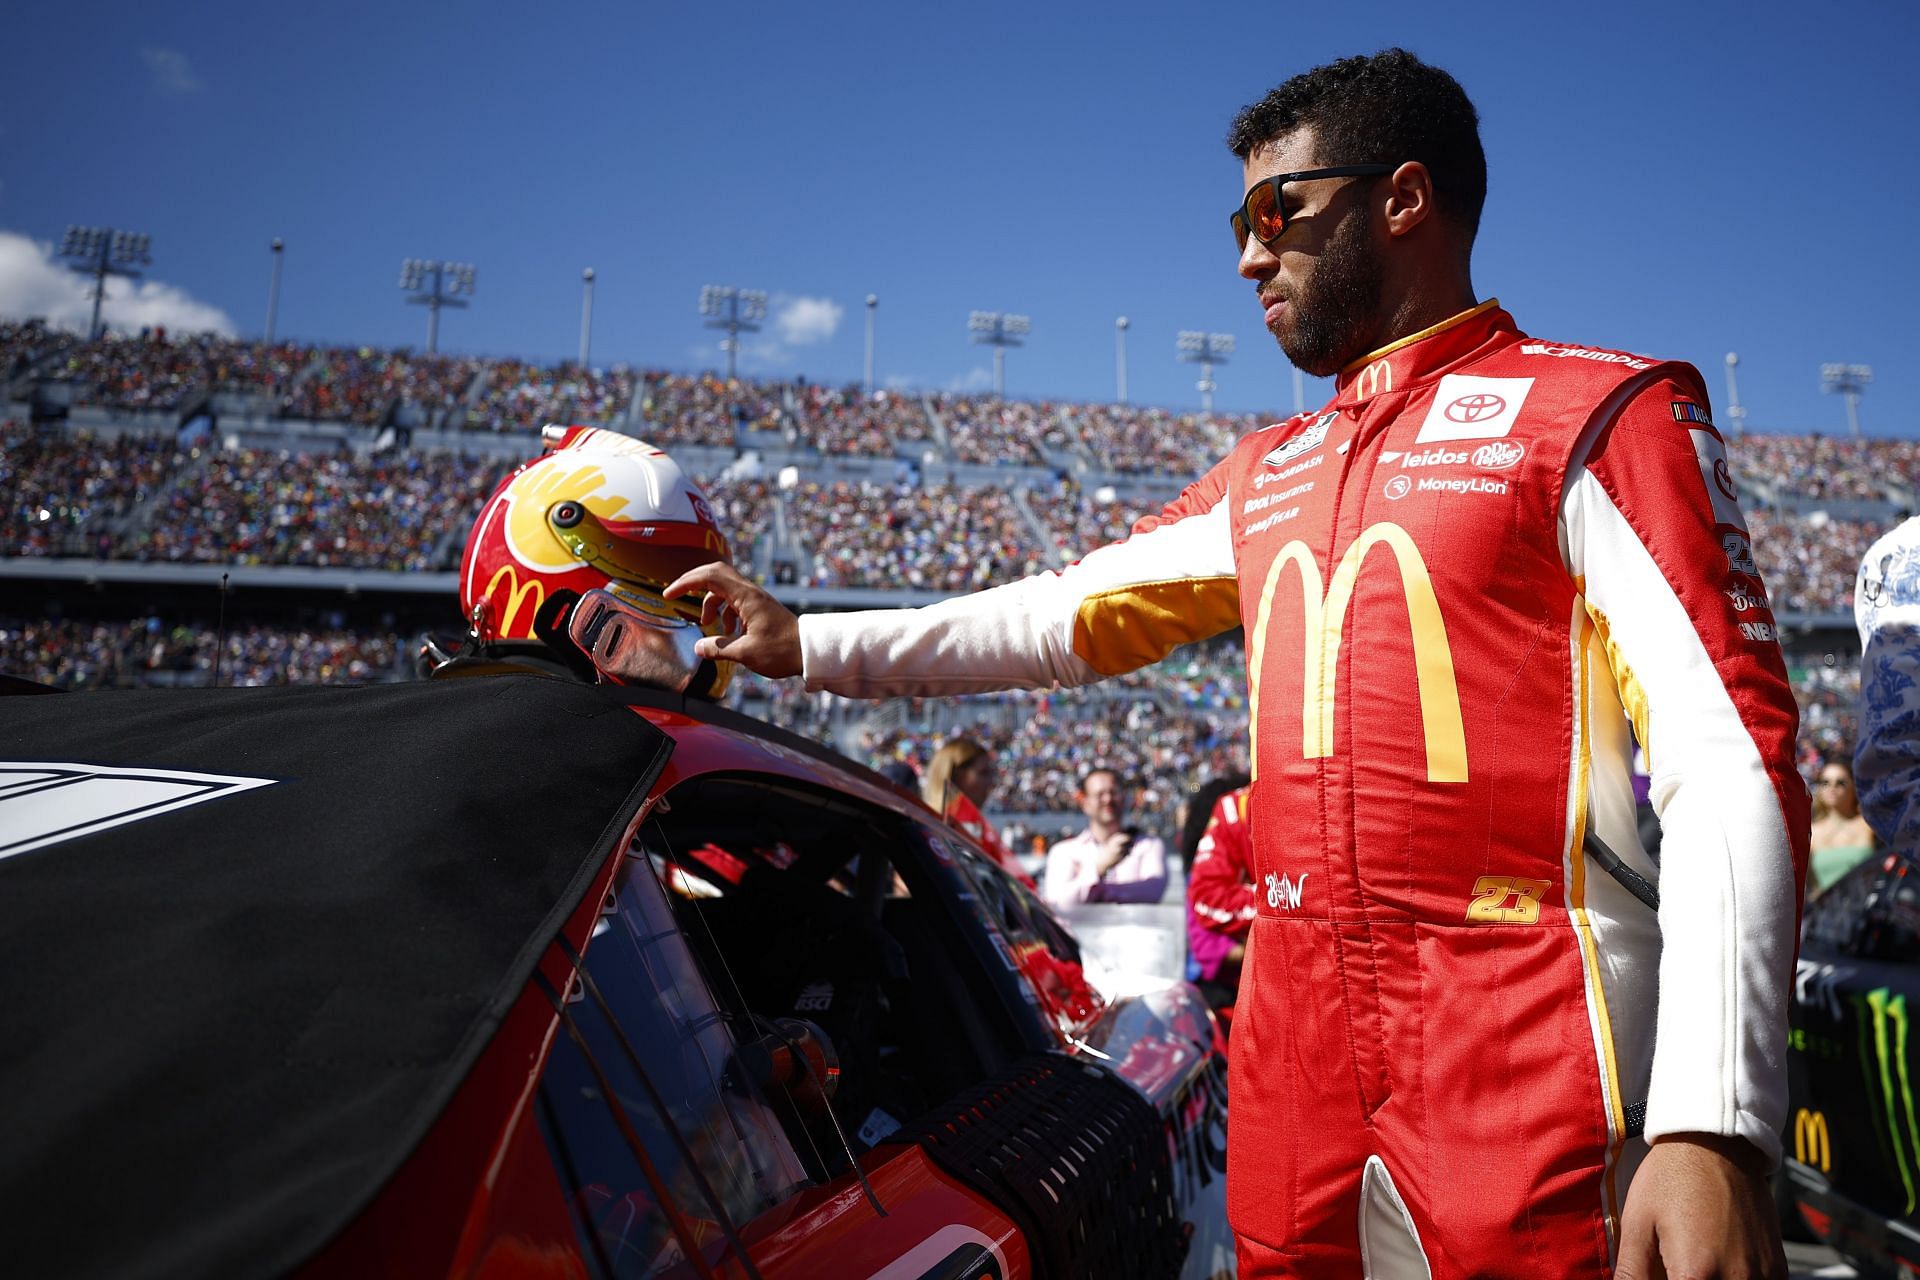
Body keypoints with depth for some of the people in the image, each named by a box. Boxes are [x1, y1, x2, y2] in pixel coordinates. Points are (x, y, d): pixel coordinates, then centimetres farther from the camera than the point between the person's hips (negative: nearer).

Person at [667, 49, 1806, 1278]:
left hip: (1525, 1072, -6)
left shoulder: (1591, 416, -3)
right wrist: (804, 645, 22)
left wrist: (1715, 1128, -20)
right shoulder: (1271, 475, 18)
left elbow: (1730, 771, -11)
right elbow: (1072, 612, 23)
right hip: (1296, 1059, 6)